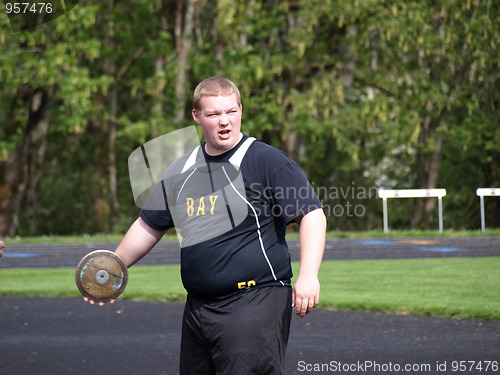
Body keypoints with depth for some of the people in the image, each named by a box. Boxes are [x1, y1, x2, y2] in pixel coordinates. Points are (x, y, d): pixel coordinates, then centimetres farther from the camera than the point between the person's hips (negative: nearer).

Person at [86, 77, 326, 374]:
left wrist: (308, 275, -21)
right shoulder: (181, 171, 14)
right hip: (197, 310, 7)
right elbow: (149, 226, 26)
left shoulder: (268, 161, -5)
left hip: (255, 304, -7)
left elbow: (312, 214, -10)